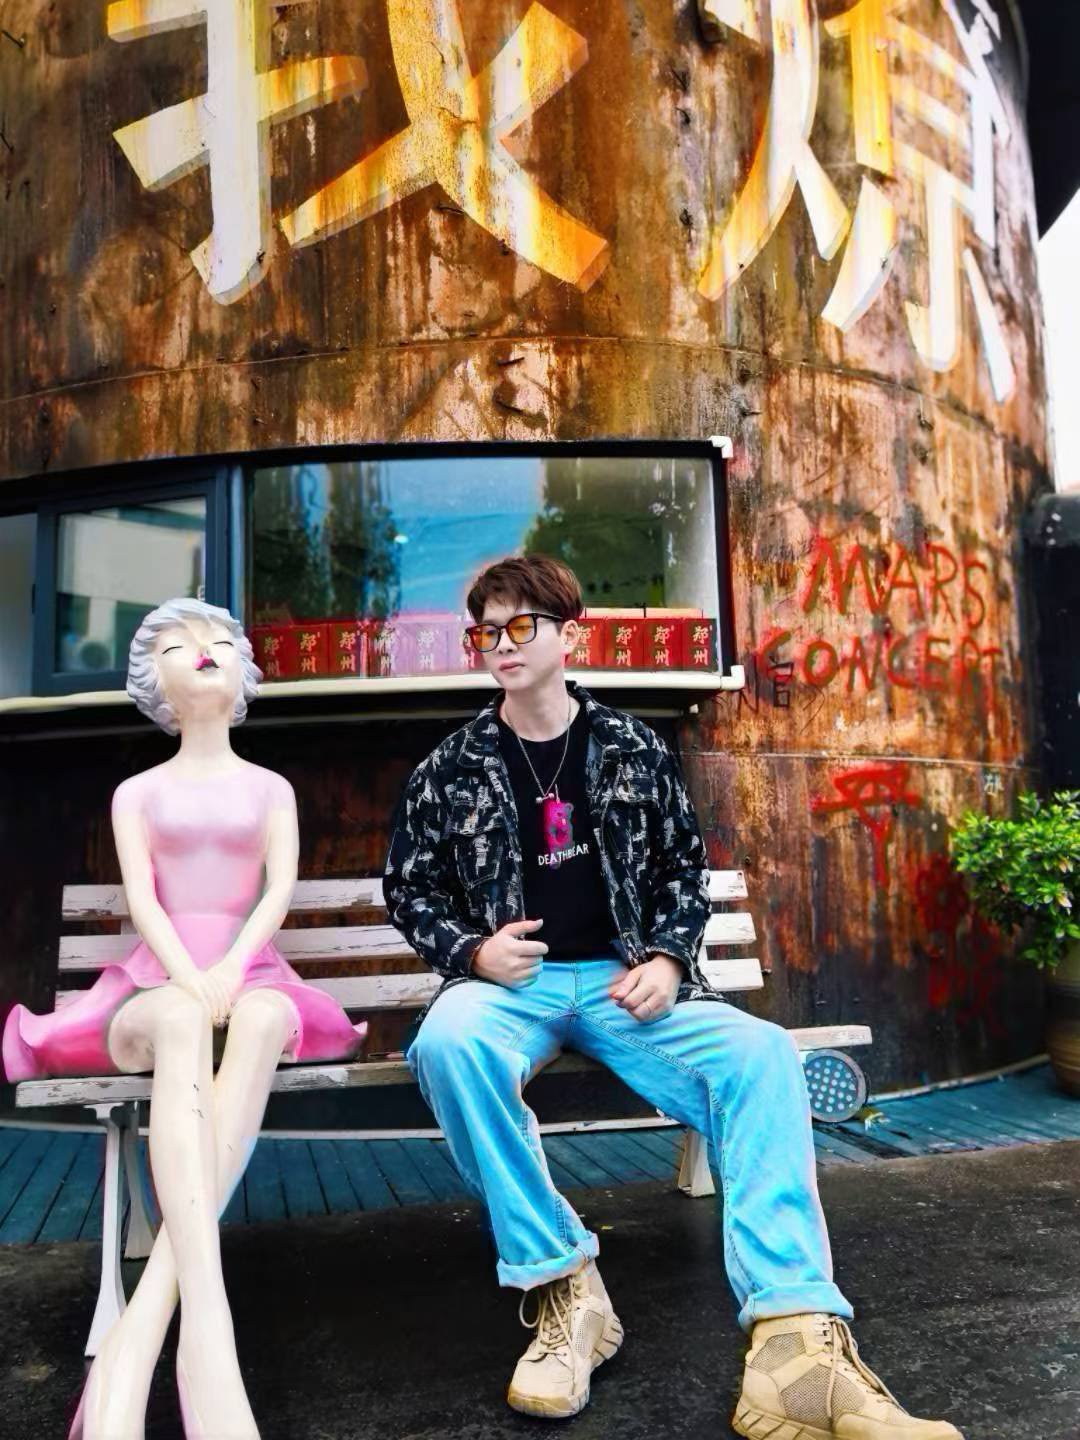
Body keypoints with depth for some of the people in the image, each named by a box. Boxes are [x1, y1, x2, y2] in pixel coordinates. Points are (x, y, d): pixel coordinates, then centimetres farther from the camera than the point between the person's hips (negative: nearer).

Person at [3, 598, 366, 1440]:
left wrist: (230, 970, -20)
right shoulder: (138, 793, 15)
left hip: (251, 978, 1)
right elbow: (142, 898, -1)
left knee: (263, 1018, -39)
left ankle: (137, 1341, -48)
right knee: (182, 1021, -40)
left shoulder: (270, 788, 16)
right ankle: (206, 1330, -57)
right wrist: (188, 978, -21)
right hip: (157, 982, 0)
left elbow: (281, 888, 0)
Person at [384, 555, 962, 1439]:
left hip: (623, 977, 1)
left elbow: (685, 867, 14)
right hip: (510, 980, 0)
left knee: (761, 1052, -29)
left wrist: (666, 957, -4)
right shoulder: (451, 771, 6)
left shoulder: (634, 748, 8)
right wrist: (472, 948, -8)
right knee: (447, 1040, -38)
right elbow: (408, 889, 12)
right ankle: (564, 1287, -25)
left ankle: (796, 1342, -33)